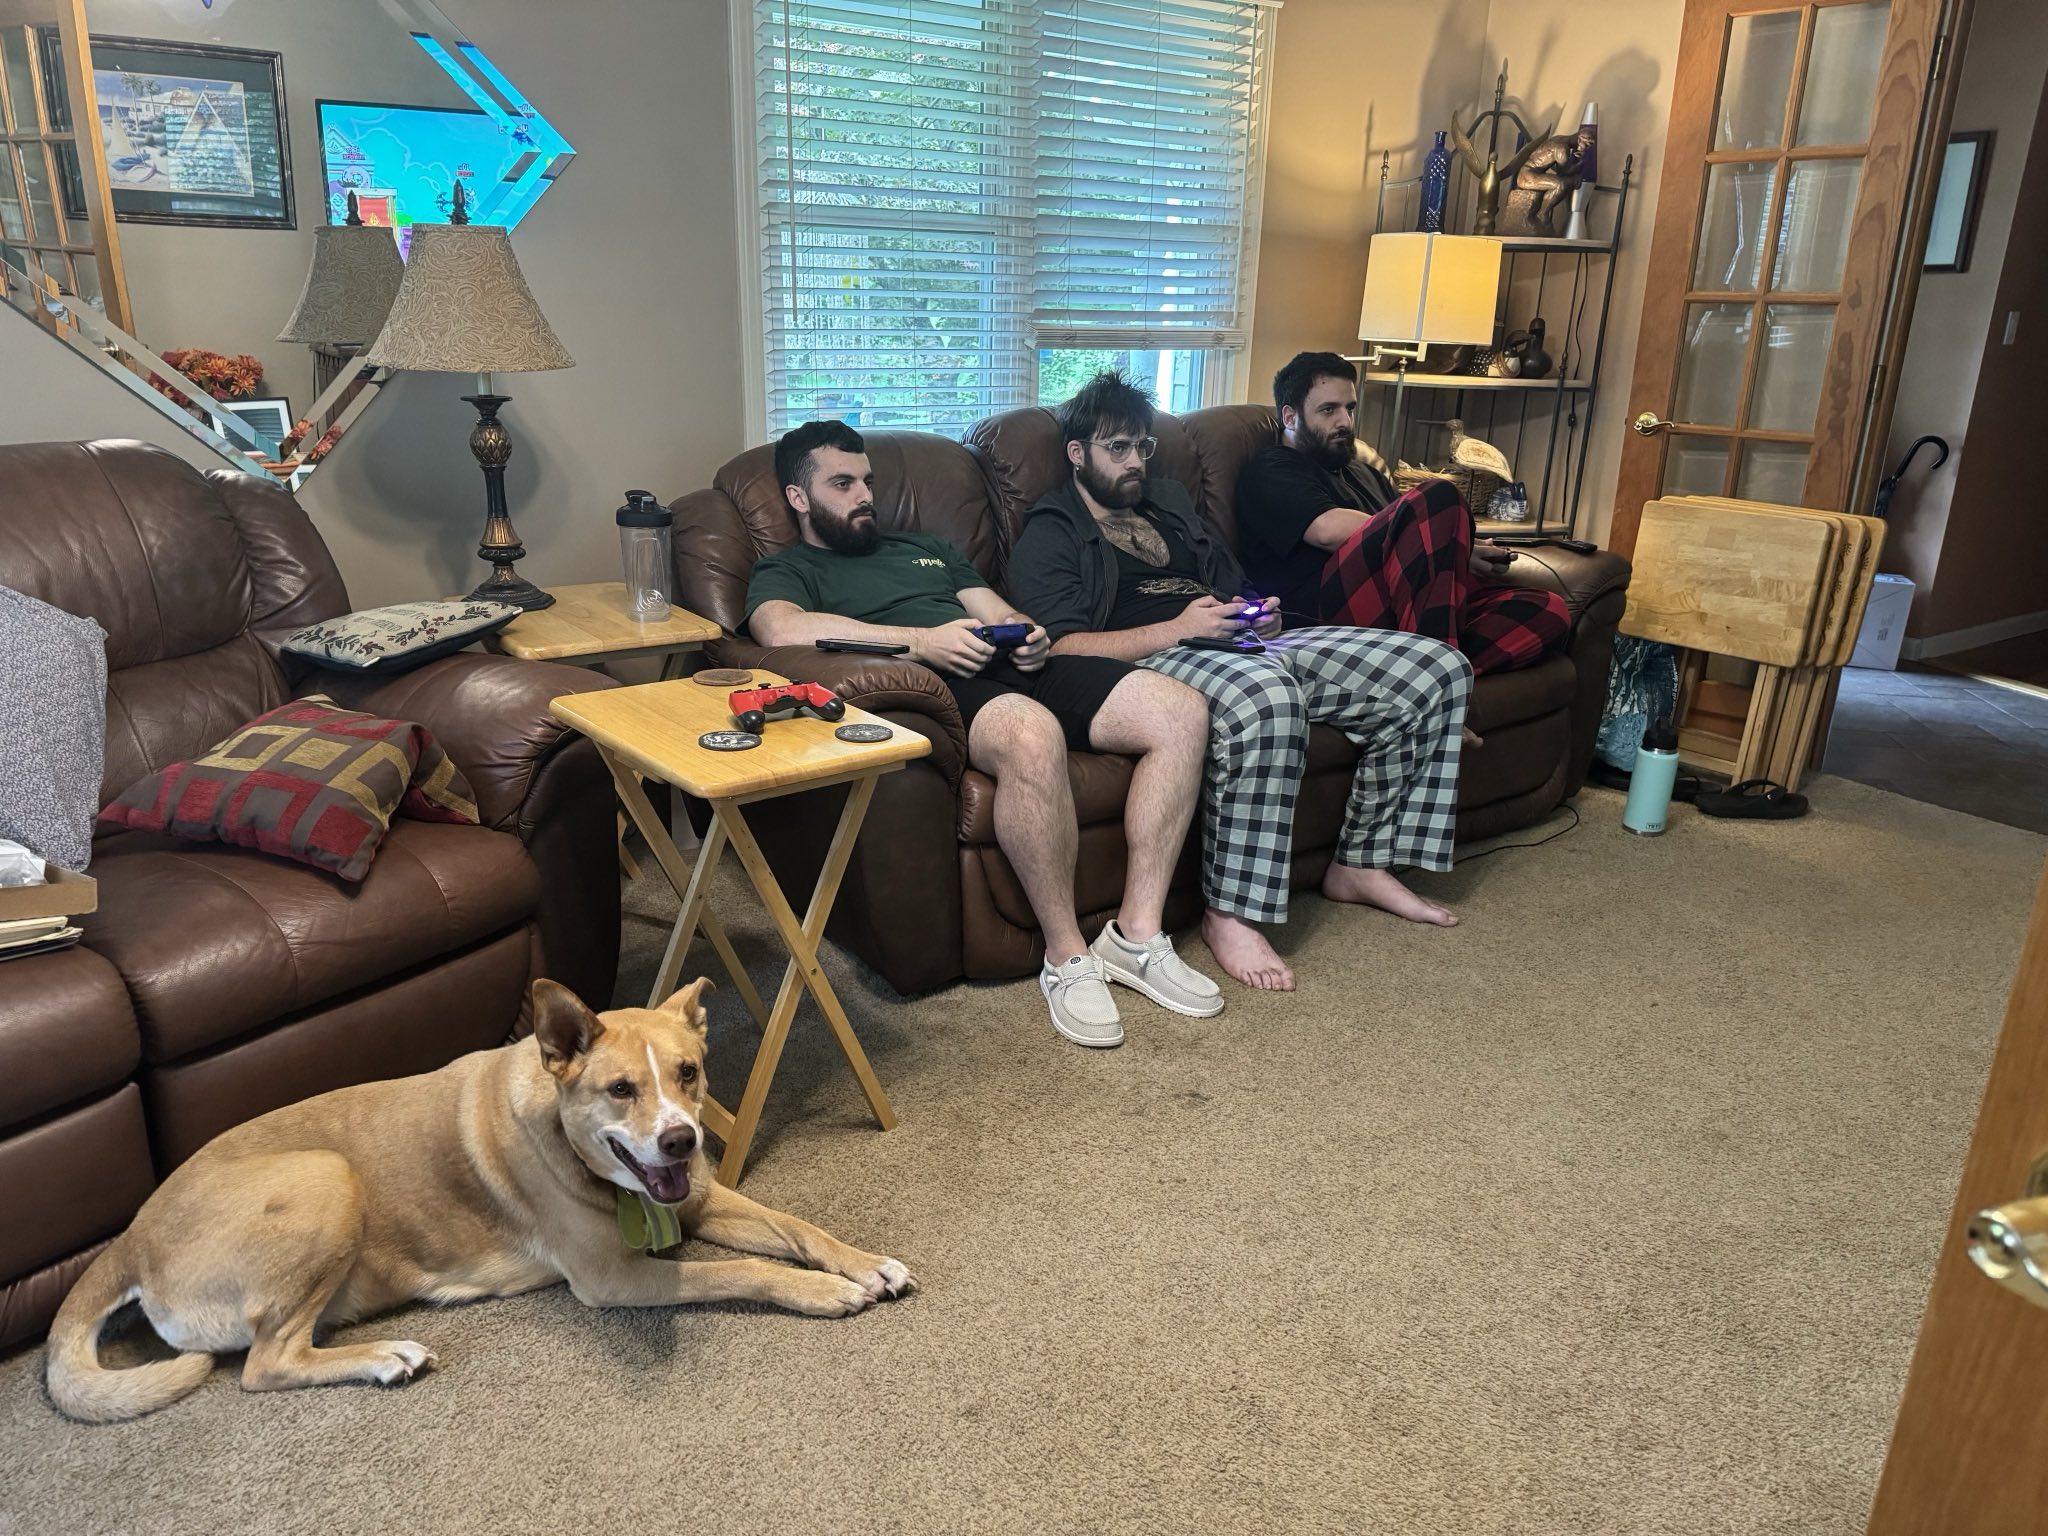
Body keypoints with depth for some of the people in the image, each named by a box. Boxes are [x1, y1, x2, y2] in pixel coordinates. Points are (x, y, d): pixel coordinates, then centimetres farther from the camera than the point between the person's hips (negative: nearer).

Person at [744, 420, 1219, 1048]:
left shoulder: (928, 548, 36)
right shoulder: (786, 572, 15)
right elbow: (783, 629, -10)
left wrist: (1029, 637, 2)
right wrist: (922, 640, -17)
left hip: (1013, 670, 7)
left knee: (1182, 710, -15)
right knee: (1032, 734, -42)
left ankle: (1137, 934, -13)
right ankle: (1066, 957, -25)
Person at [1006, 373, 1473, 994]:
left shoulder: (1167, 501, 29)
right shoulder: (1050, 536, 5)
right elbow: (1061, 647, -11)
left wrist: (1264, 616, 7)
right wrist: (1176, 629, -17)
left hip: (1246, 645, 8)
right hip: (1157, 659, -8)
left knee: (1438, 668, -5)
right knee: (1265, 695, -44)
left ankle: (1362, 865, 3)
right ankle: (1230, 914, -32)